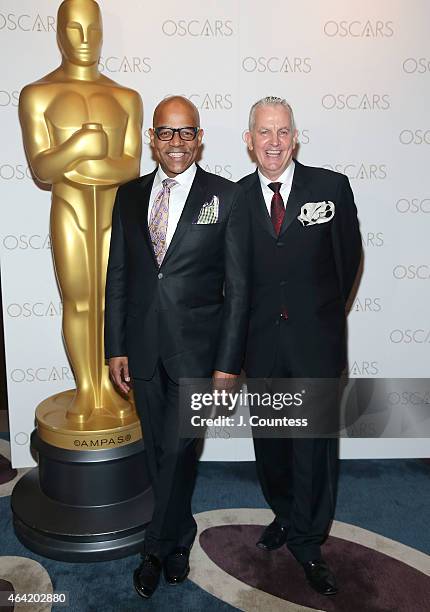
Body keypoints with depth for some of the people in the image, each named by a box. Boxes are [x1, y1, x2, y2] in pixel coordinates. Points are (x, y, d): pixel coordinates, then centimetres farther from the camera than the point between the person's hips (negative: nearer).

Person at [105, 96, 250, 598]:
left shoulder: (227, 197, -3)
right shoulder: (129, 196, 7)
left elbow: (237, 287, -5)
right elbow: (116, 278, 8)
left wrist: (228, 363, -9)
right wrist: (115, 348, 4)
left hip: (196, 349, -3)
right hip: (142, 348, 4)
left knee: (178, 450, 0)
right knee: (160, 453, 15)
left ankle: (156, 549, 26)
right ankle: (180, 538, 39)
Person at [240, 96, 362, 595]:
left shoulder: (331, 187, -3)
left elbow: (349, 256, 5)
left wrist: (326, 312, 9)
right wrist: (241, 332, 3)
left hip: (317, 339, -2)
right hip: (261, 342, 2)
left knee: (315, 442, 6)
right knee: (269, 440, 16)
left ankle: (306, 540, 27)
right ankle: (284, 516, 41)